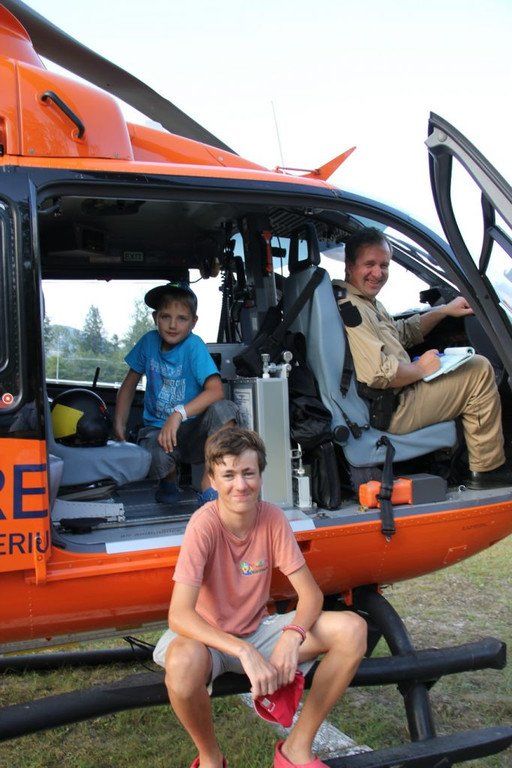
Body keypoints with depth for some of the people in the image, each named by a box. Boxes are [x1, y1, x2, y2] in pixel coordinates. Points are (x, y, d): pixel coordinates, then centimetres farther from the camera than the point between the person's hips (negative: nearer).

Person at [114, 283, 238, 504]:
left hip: (192, 430, -1)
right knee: (156, 456, -35)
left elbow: (216, 390, -25)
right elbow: (129, 385, 12)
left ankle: (209, 486, -22)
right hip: (157, 428, 2)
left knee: (223, 409, -32)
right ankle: (169, 479, 5)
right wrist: (119, 426, 4)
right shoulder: (149, 342, 0)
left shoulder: (193, 345, -12)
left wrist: (178, 414, -35)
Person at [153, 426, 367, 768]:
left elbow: (310, 593, -11)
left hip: (258, 630, 4)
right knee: (184, 661, -40)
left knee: (352, 629, -16)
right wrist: (244, 652, -42)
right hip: (209, 637, -4)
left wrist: (292, 635, -32)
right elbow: (179, 614, -31)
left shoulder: (273, 518, -13)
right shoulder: (205, 524, -24)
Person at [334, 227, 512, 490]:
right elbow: (378, 374, -30)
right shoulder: (348, 307, -21)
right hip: (388, 414, -12)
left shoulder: (365, 301, 14)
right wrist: (420, 369, -13)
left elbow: (402, 332, 28)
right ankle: (487, 468, 4)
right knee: (480, 370, -7)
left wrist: (444, 310, 20)